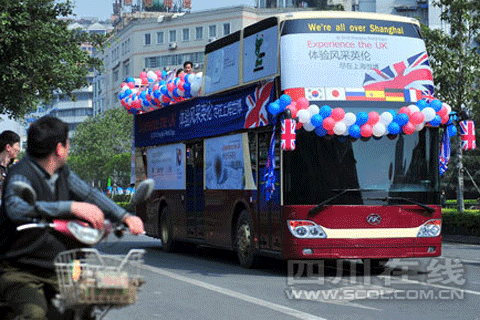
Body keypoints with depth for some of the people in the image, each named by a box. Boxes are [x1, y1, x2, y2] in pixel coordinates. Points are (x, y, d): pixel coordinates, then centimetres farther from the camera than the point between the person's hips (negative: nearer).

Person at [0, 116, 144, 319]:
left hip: (55, 270, 8)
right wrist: (72, 207, -43)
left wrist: (125, 217, 4)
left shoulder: (62, 172, 10)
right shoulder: (21, 175, -17)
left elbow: (89, 194, 20)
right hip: (18, 272, -8)